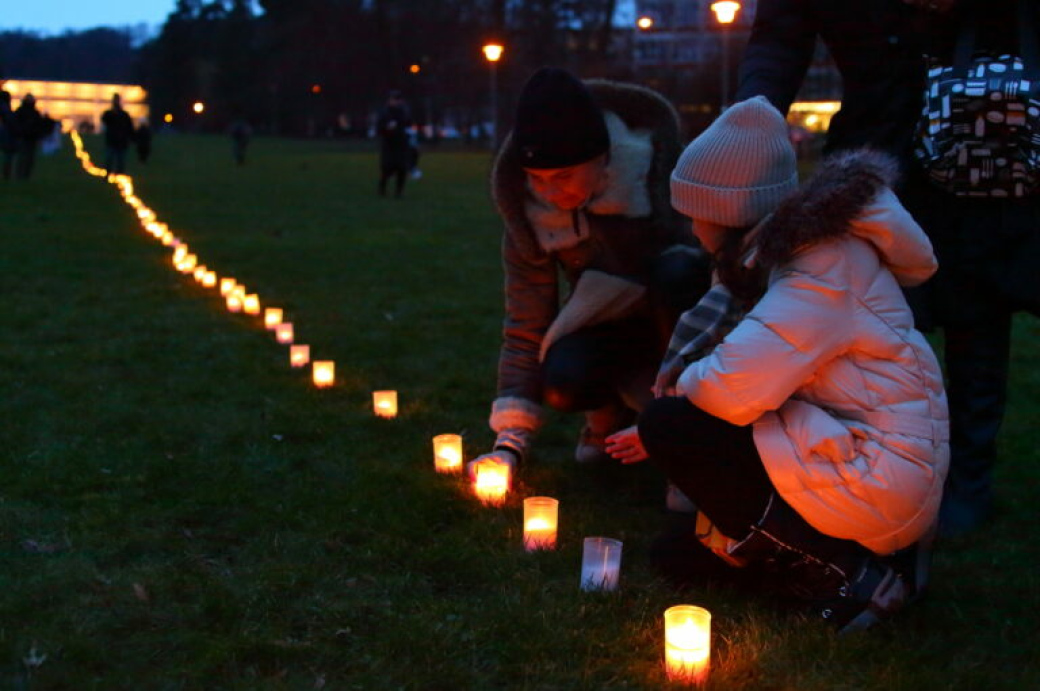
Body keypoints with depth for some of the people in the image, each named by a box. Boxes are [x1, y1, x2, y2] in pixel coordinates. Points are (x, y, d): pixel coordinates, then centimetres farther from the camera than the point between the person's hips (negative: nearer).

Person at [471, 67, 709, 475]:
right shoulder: (529, 211, -16)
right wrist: (510, 442, -18)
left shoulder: (656, 163, -24)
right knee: (562, 381, -31)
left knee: (678, 271, -36)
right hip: (611, 325, 2)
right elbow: (525, 329, -12)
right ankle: (612, 416, 8)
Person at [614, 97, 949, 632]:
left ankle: (842, 574, -8)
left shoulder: (825, 266, -19)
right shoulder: (794, 246, 9)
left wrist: (684, 384, -5)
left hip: (880, 483, -10)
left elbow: (734, 391, -26)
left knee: (672, 425, -9)